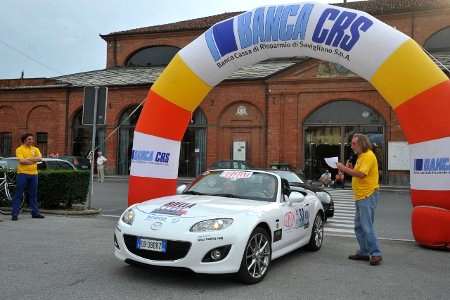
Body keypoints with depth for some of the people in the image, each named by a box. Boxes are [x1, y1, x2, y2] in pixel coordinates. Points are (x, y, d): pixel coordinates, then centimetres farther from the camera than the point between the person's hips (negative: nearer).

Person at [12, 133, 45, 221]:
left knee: (33, 194, 10)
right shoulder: (19, 149, -1)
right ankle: (14, 214, 1)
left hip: (33, 174, 4)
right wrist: (34, 160, -8)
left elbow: (40, 158, -4)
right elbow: (21, 161, -14)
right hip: (22, 174, -4)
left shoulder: (35, 149, 12)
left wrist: (28, 159, -16)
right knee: (18, 195, -2)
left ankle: (35, 212, 16)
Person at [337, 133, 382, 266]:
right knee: (359, 226, 13)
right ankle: (364, 252, 21)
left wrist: (344, 169, -17)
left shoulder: (368, 156, -14)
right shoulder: (361, 156, 17)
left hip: (368, 196, -10)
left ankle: (376, 254, -4)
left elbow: (361, 174, -24)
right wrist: (350, 169, 6)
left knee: (367, 226, -10)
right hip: (360, 196, 10)